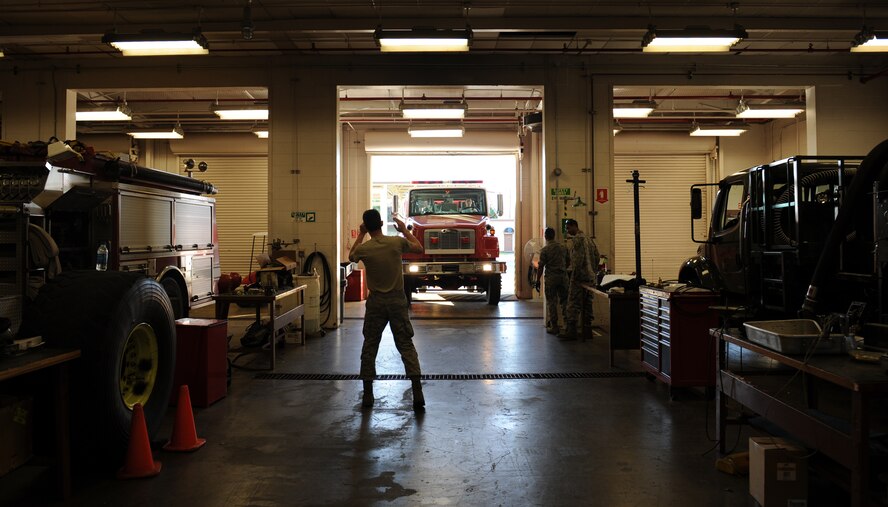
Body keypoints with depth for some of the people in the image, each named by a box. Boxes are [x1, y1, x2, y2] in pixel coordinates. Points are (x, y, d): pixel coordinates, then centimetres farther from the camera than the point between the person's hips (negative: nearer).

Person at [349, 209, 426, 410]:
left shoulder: (364, 249, -8)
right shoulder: (397, 242, -7)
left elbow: (351, 257, 16)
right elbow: (419, 248, 11)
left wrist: (361, 234, 19)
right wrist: (404, 229, 19)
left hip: (376, 302, 0)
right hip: (397, 301, 1)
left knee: (369, 347, 11)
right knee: (406, 345, 4)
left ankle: (368, 395, 14)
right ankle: (417, 393, -5)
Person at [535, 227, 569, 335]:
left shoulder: (544, 250, -9)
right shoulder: (564, 247, 6)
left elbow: (541, 267, -9)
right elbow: (568, 263, 14)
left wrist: (537, 280, -3)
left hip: (551, 278, -4)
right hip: (563, 276, 4)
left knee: (551, 302, 3)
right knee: (564, 300, 12)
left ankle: (554, 327, 5)